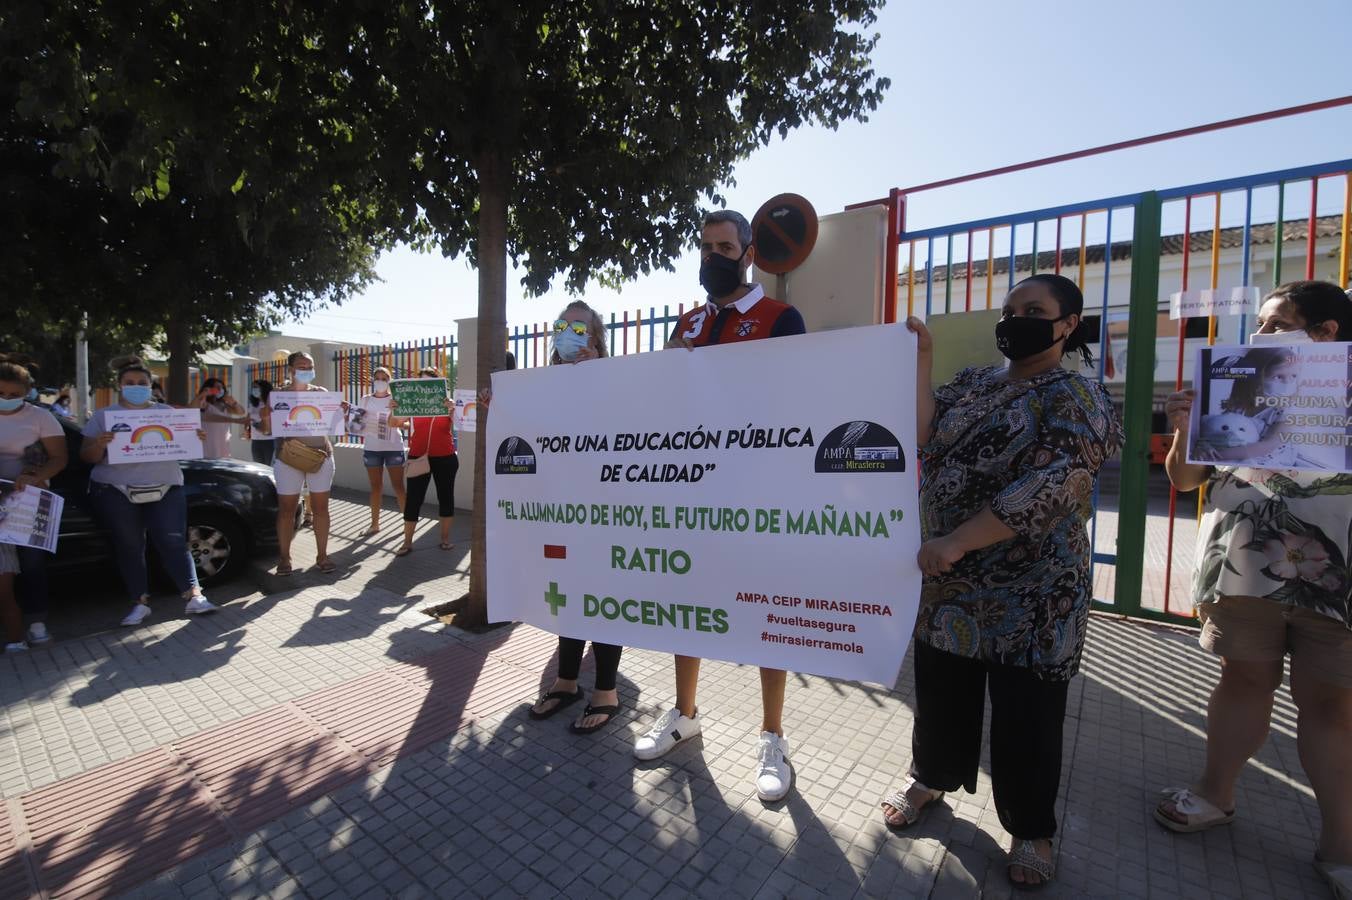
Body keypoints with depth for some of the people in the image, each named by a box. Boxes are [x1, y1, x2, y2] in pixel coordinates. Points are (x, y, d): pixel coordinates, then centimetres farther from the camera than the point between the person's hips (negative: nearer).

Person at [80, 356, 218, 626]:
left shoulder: (166, 412, 12)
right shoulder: (103, 416, 8)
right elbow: (87, 457, 4)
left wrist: (196, 438, -11)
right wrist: (99, 443, -19)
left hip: (165, 488, 0)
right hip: (116, 491, 0)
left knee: (172, 542, -6)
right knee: (129, 546, 1)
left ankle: (194, 596, -11)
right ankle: (140, 602, 6)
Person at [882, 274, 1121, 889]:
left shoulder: (1077, 398, -8)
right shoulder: (972, 383, 10)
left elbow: (1047, 490, -21)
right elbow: (922, 436, -4)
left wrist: (957, 541, -25)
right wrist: (920, 363, -8)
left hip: (1029, 591, -4)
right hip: (946, 577, 5)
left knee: (1025, 713, 8)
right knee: (940, 690, 16)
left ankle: (1030, 828, 32)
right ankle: (931, 777, 40)